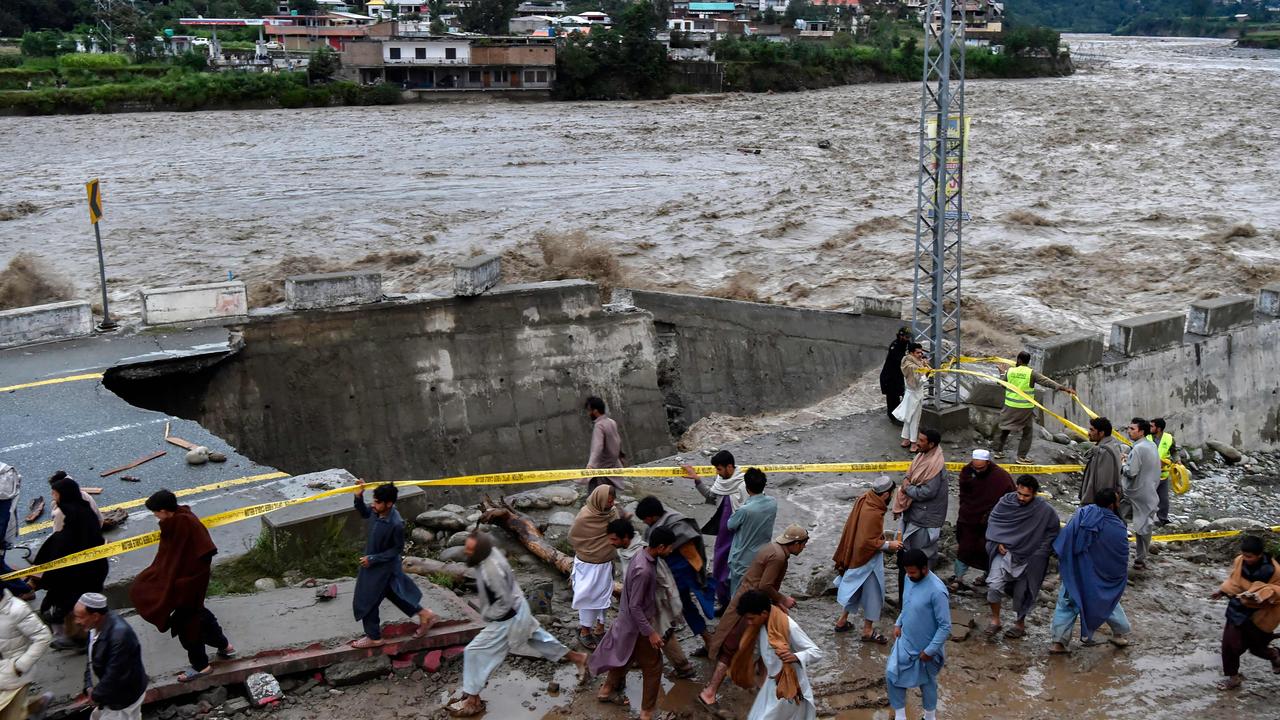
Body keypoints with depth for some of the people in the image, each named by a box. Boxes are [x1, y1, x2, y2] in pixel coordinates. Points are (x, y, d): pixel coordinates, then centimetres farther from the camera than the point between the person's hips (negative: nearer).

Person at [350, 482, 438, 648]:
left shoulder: (396, 524, -34)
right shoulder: (378, 512, -14)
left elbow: (397, 549, -21)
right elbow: (364, 514, 9)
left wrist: (373, 559, -21)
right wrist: (358, 497, -9)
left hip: (383, 567, -8)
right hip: (373, 562, 8)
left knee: (365, 601, 8)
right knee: (395, 593, 24)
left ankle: (374, 638, 28)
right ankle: (425, 615, 38)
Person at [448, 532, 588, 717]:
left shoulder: (491, 570, -36)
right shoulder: (491, 552, -9)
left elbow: (504, 602, -28)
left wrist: (487, 615, -14)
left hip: (507, 619, -9)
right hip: (518, 610, 9)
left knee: (474, 652, -2)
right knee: (538, 638, 28)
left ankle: (473, 702, 10)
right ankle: (577, 657, 44)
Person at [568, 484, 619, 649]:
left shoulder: (612, 513, -8)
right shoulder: (584, 517, -23)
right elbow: (572, 537, -9)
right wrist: (589, 551, -1)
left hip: (606, 565, 5)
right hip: (588, 565, -5)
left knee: (603, 596, 16)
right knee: (588, 598, 6)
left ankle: (599, 628, 32)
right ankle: (584, 631, 22)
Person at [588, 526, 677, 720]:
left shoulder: (644, 557, -3)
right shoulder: (643, 570, -33)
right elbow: (635, 606, -28)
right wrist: (650, 632, -23)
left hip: (630, 621, 9)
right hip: (637, 626, -9)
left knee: (625, 657, 28)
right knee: (653, 667, 6)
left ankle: (607, 691, 47)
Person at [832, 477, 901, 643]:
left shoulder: (864, 500, -5)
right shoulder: (874, 514, -31)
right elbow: (868, 542, -29)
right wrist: (888, 545, -17)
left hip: (856, 556, 9)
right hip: (868, 561, -9)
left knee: (856, 590, 23)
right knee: (872, 593, 8)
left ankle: (842, 621, 35)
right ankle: (868, 631, 20)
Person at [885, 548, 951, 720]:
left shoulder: (937, 591, -31)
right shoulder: (910, 579, -7)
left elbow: (945, 626, -25)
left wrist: (930, 650, -22)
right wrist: (898, 624, 6)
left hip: (925, 648, -7)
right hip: (905, 642, 7)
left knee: (926, 682, 14)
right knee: (892, 674, 7)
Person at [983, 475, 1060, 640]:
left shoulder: (1046, 511, -13)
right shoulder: (1006, 502, -8)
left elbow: (1052, 534, 1)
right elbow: (993, 521, 6)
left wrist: (1038, 554, -6)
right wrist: (998, 542, -5)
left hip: (1029, 559, -1)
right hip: (1005, 552, 1)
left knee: (1023, 593, 12)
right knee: (994, 584, -16)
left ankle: (1020, 624, 36)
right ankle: (995, 620, 4)